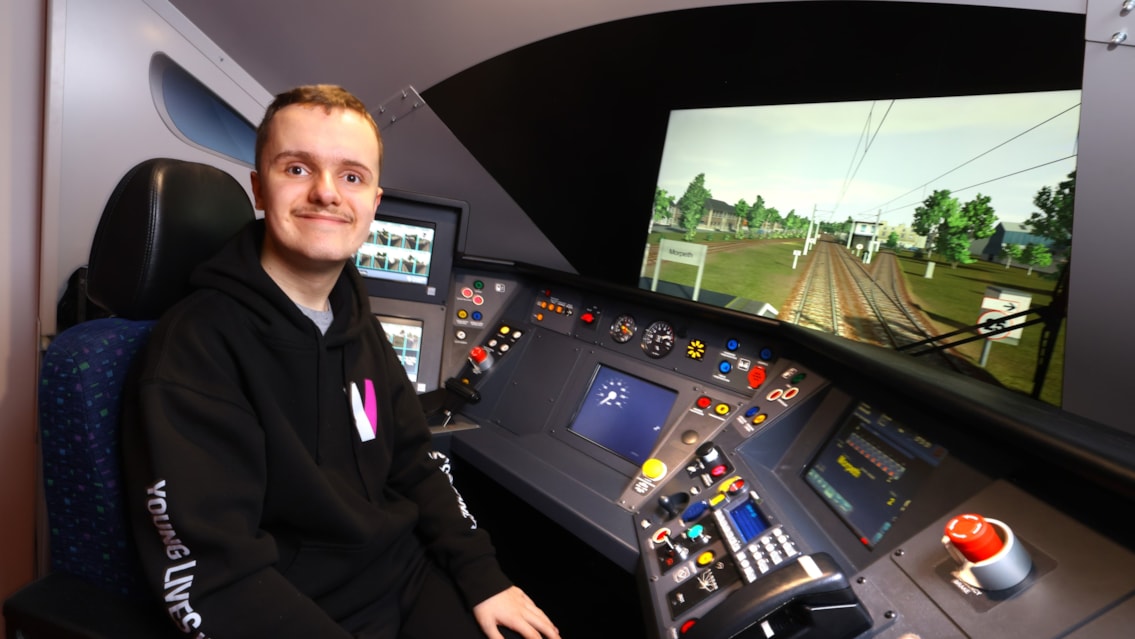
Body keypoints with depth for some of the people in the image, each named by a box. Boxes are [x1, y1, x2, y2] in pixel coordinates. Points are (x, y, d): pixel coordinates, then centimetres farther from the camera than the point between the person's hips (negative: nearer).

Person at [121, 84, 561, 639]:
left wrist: (482, 575, 1)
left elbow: (414, 462, 9)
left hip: (409, 573, 6)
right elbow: (212, 576, -21)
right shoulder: (194, 346, -18)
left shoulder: (356, 320, 5)